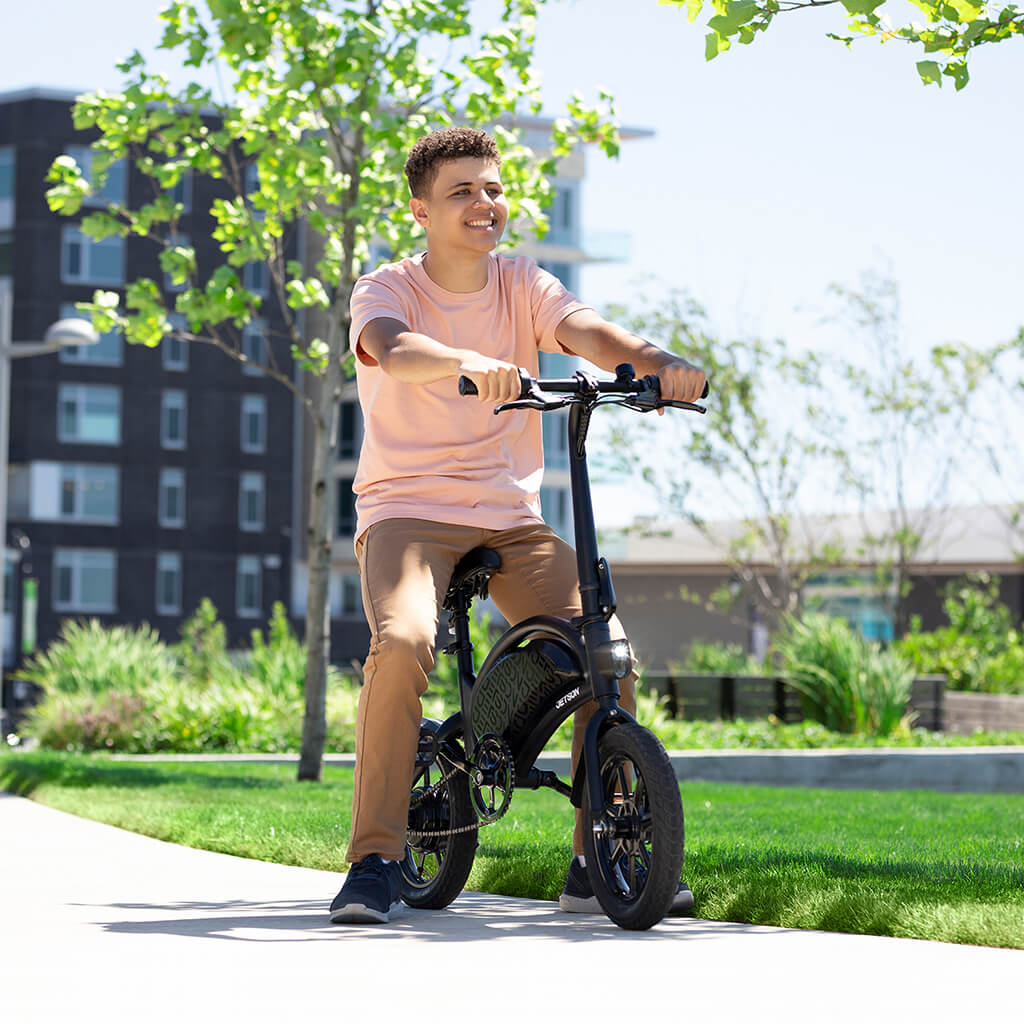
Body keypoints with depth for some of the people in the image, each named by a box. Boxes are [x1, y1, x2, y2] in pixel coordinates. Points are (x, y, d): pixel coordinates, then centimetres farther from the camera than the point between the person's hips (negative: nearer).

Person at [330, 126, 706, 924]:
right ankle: (376, 862, -20)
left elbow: (588, 333, -13)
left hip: (512, 517, 4)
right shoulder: (386, 289, -3)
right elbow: (393, 348, -28)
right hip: (409, 510, -3)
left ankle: (599, 866, -2)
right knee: (402, 642, -32)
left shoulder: (523, 285, 7)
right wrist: (466, 363, -50)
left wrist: (658, 363, -36)